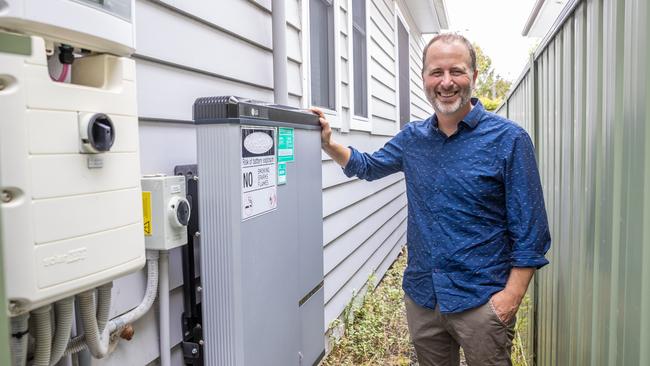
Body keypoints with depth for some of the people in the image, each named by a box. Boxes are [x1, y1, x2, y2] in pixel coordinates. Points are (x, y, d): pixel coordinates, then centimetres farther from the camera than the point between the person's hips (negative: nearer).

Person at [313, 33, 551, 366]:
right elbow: (368, 166, 19)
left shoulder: (508, 139, -10)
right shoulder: (412, 138, 4)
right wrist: (328, 144, 2)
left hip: (480, 300, -4)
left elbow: (529, 229, -9)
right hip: (421, 297, 5)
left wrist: (511, 295, -15)